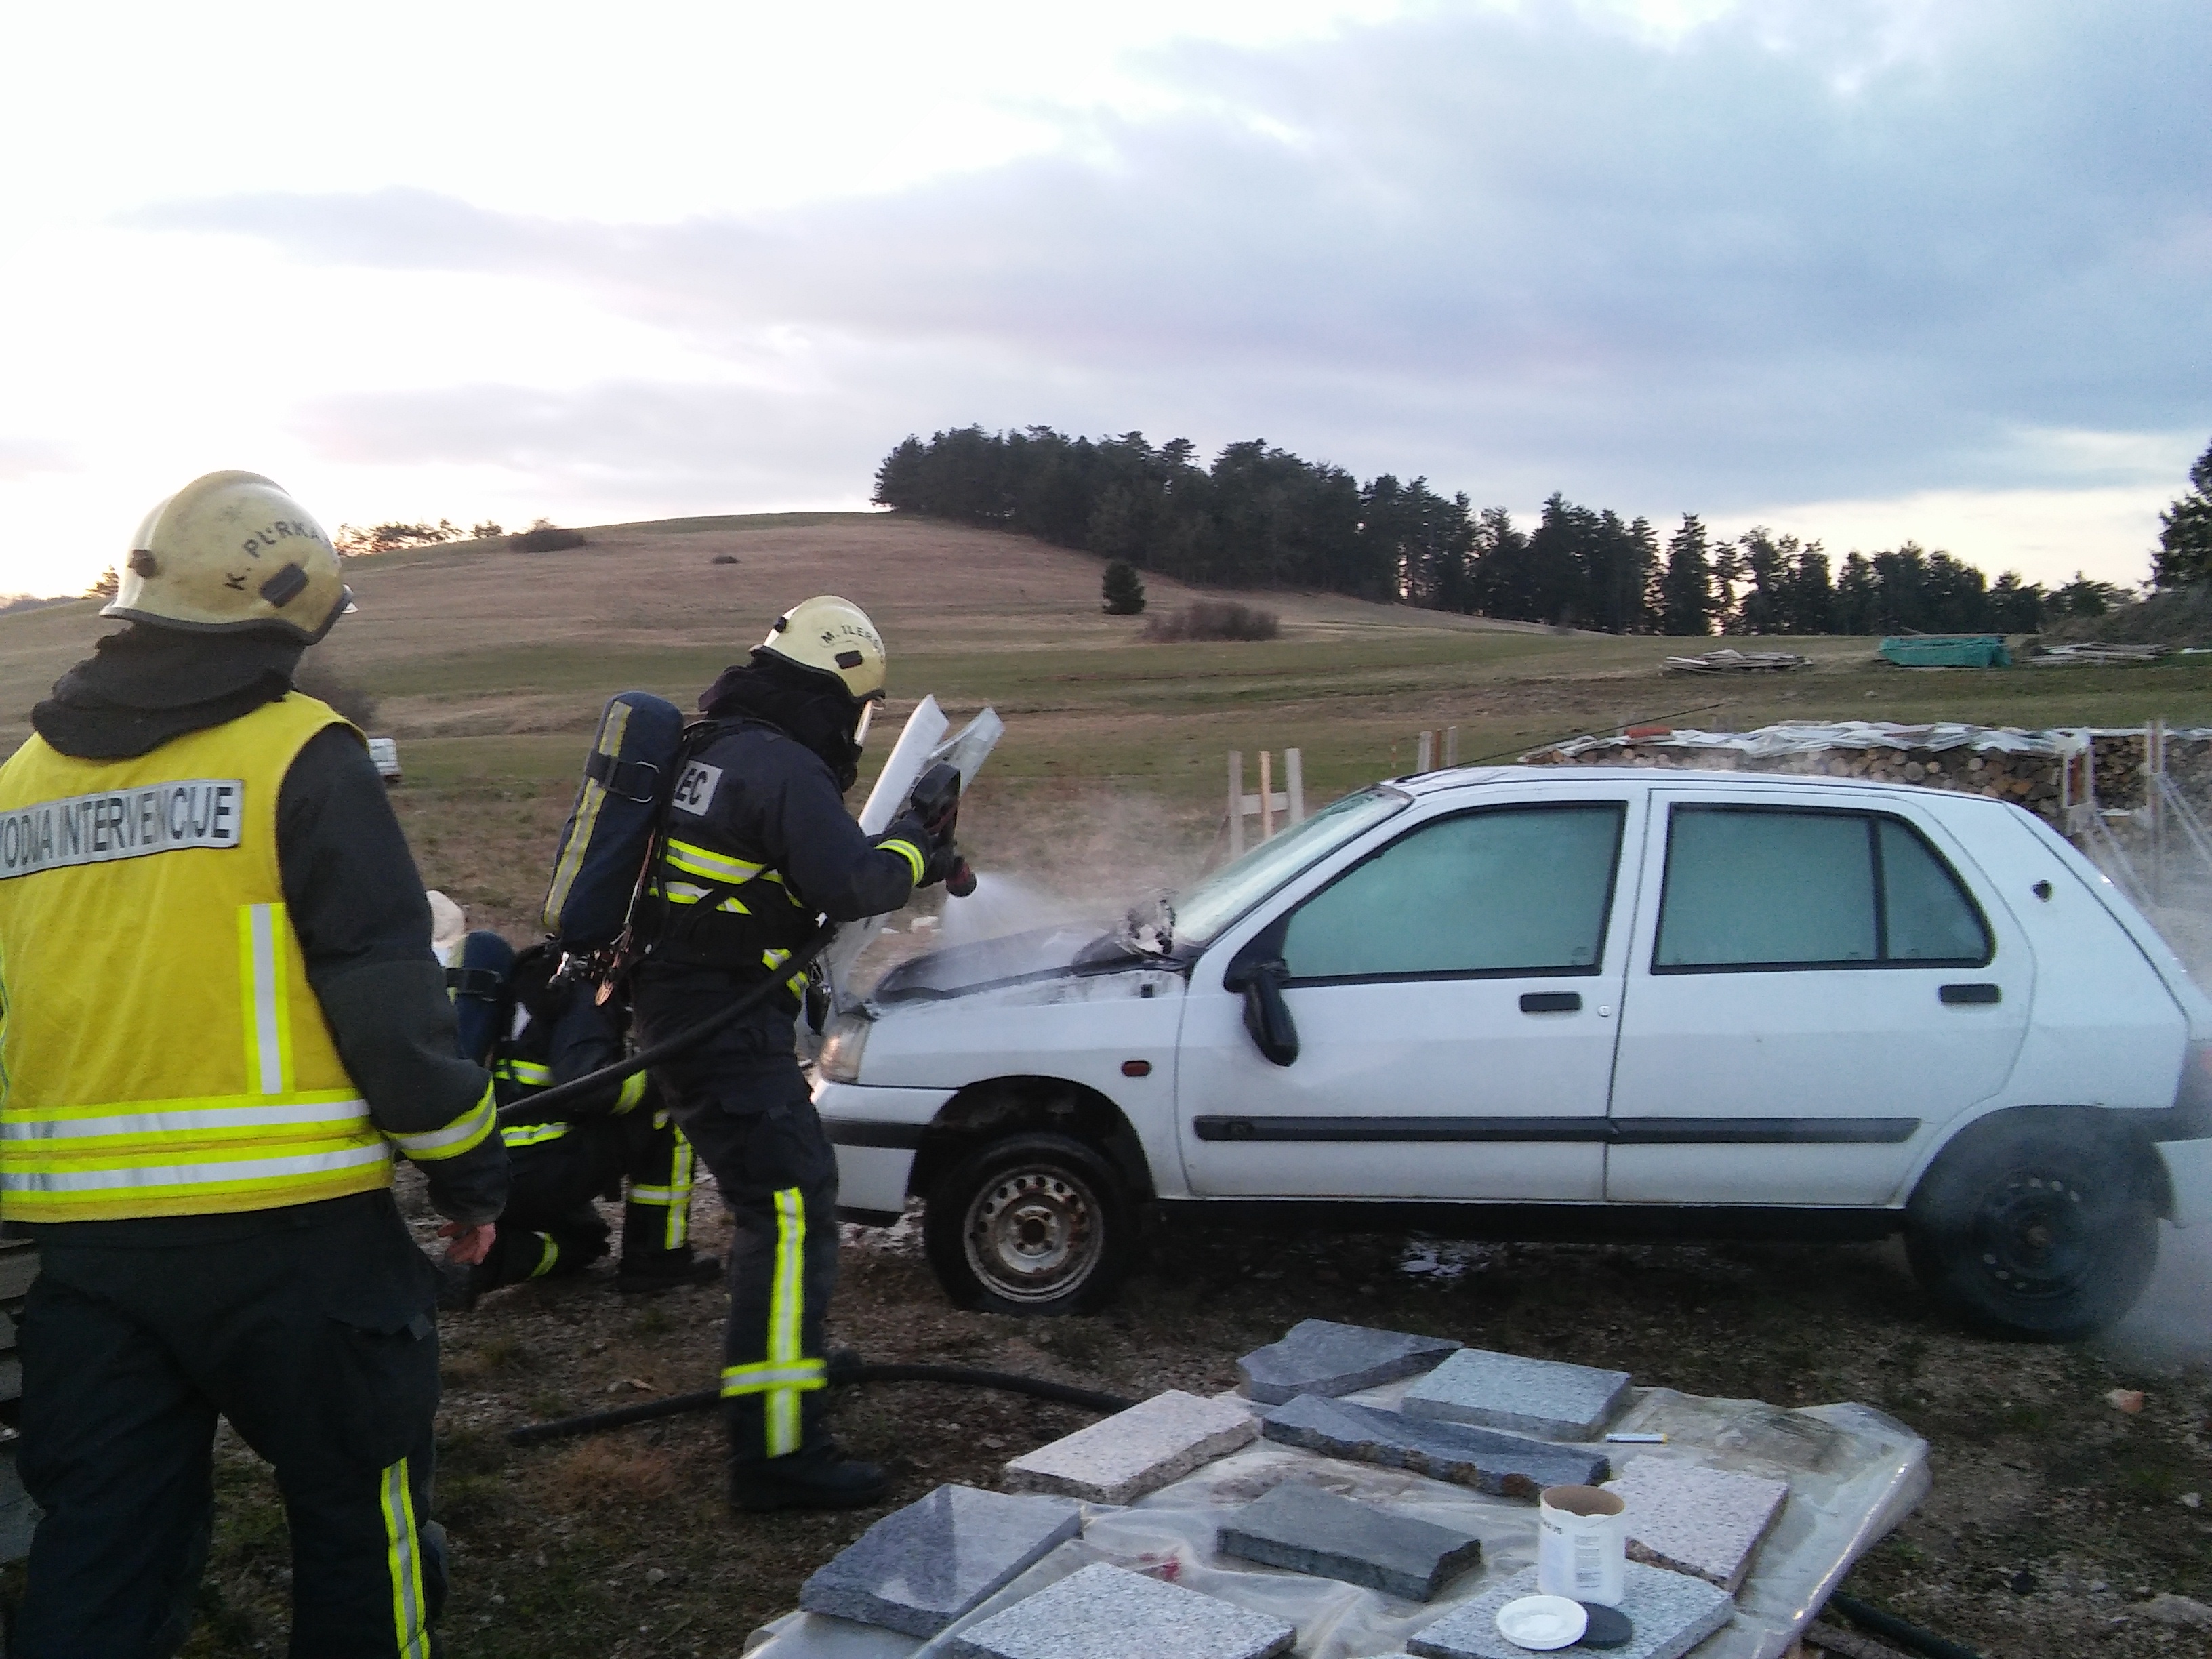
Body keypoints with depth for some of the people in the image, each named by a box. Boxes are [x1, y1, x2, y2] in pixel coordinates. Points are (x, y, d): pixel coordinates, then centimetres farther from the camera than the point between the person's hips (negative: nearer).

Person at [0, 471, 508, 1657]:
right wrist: (467, 1167, 0)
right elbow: (389, 995, -13)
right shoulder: (298, 756, -9)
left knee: (96, 1552, 14)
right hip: (289, 1226, -5)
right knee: (357, 1509, 13)